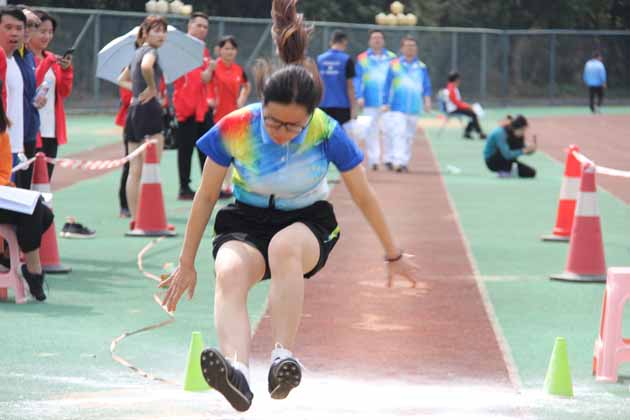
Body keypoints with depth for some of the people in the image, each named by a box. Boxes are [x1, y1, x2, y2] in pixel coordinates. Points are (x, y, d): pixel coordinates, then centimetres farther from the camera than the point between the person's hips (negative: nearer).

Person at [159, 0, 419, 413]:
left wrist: (394, 255, 8)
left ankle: (283, 358, -43)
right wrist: (187, 265, 3)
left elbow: (364, 196, -3)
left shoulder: (327, 133, -19)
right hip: (245, 222, 0)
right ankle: (237, 370, -60)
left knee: (285, 245, -39)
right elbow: (206, 196, -3)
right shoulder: (234, 129, -18)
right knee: (230, 271, -36)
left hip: (309, 223, 0)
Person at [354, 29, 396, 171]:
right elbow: (357, 79, 3)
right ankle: (373, 159, 4)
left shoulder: (392, 57, 9)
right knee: (371, 130, 0)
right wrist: (359, 97, -8)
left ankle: (389, 159, 1)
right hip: (370, 101, 0)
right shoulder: (362, 58, 6)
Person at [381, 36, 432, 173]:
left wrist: (427, 100, -8)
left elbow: (426, 86, 8)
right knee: (399, 133, -15)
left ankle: (405, 162, 17)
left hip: (414, 108, 3)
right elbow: (387, 85, 4)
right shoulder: (394, 65, 3)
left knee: (409, 136, 8)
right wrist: (385, 103, -1)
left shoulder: (421, 67, 9)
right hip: (397, 106, -3)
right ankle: (399, 162, -21)